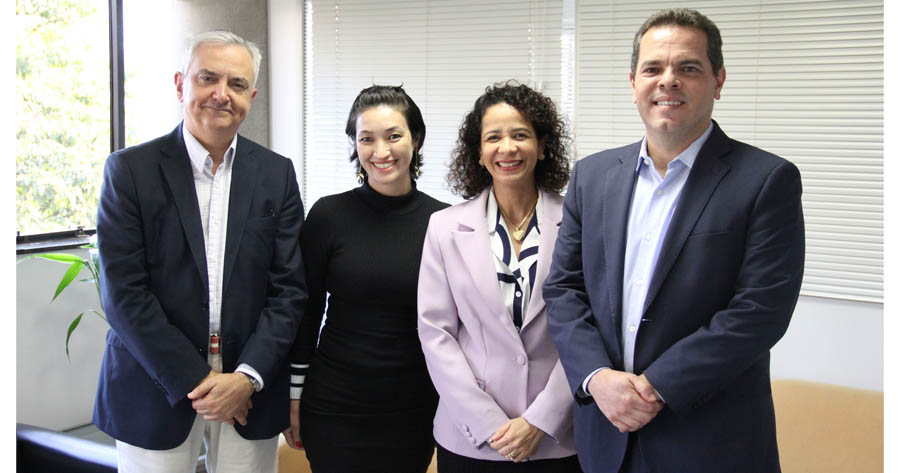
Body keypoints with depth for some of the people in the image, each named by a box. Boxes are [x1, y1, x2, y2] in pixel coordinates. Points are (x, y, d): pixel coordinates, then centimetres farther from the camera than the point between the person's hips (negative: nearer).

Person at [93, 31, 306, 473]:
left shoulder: (276, 174, 3)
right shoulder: (130, 169, -3)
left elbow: (289, 288, 0)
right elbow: (123, 293, -9)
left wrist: (248, 377, -11)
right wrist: (196, 381, -12)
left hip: (250, 390, 2)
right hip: (155, 394, -1)